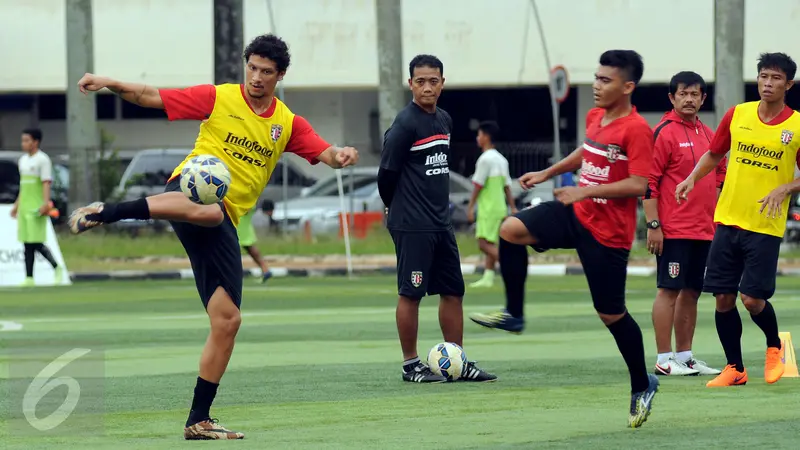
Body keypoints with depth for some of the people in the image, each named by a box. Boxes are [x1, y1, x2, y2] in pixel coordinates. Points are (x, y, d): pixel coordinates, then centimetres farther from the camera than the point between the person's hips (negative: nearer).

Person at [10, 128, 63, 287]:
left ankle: (57, 268, 5)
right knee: (27, 245, 5)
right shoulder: (23, 160, 17)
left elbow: (46, 183, -13)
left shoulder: (43, 160, -7)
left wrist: (46, 203, -23)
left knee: (37, 243, -10)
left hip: (36, 207, -8)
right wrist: (17, 205, 23)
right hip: (24, 207, 8)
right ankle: (29, 278, 4)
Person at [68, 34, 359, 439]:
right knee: (207, 210, -46)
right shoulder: (218, 98, 2)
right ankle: (104, 213, -45)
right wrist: (110, 84, -13)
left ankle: (198, 420, 3)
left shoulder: (287, 123, 13)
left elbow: (326, 154, 4)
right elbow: (152, 98, 2)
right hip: (191, 189, -5)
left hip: (225, 224, 5)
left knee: (227, 319, -3)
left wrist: (341, 156, -21)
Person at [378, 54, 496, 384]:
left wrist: (439, 206, 16)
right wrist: (399, 211, 3)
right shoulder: (405, 124, -13)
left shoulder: (445, 120, 11)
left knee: (453, 291, 10)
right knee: (411, 292, -2)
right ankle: (411, 365, 5)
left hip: (441, 221, 8)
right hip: (411, 226, -8)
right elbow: (387, 173, -10)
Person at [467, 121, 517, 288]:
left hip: (488, 209, -9)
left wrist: (470, 207, -9)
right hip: (500, 208, 9)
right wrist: (513, 208, 15)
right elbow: (507, 186, 14)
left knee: (485, 244, -11)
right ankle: (488, 277, 11)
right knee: (490, 244, 11)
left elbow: (478, 185, -14)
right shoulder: (501, 159, 13)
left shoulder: (485, 159, -13)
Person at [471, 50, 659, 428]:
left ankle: (642, 386, 21)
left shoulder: (636, 130, -19)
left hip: (607, 231, -7)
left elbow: (639, 185, -25)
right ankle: (513, 315, -2)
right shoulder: (595, 117, 6)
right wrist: (547, 173, 25)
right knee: (511, 230, -14)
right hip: (575, 214, 7)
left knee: (611, 313, 1)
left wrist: (585, 191, -23)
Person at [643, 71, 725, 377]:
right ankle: (664, 360, -3)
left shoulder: (708, 134, 14)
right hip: (673, 231, -7)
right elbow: (647, 182, -11)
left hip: (704, 231, 7)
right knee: (669, 291, -5)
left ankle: (685, 357, 16)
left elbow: (720, 179, 22)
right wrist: (653, 225, -16)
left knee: (691, 293, 10)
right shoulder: (663, 133, -8)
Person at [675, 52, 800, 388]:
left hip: (766, 227, -3)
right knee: (723, 298, 2)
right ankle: (735, 369, 16)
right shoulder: (737, 115, 3)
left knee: (752, 299, -10)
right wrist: (693, 178, 2)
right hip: (727, 221, 3)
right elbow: (714, 153, 17)